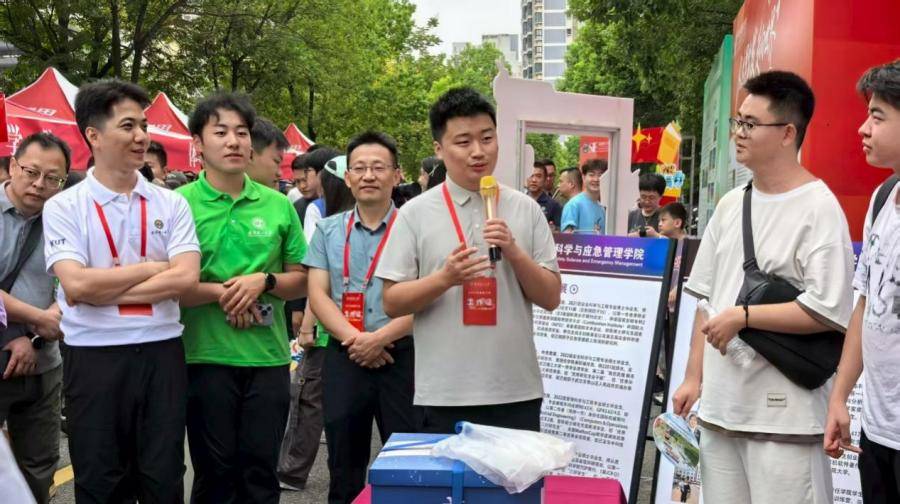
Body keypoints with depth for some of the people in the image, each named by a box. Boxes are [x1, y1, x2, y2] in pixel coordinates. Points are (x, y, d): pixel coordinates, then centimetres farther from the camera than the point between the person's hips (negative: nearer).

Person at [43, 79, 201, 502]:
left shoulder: (170, 204, 3)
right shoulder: (63, 207, -2)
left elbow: (186, 278, -9)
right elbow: (77, 285, -15)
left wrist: (104, 289, -12)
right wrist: (154, 267, -8)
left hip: (161, 352, 2)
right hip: (93, 356, -1)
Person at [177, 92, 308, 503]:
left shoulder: (278, 205, 5)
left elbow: (301, 281, 9)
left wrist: (263, 280, -9)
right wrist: (220, 292, -16)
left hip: (269, 357, 2)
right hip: (206, 356, -2)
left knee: (261, 470, 11)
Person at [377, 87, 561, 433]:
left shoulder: (526, 210, 3)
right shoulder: (415, 213, -2)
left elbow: (551, 298, 4)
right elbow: (392, 303, -2)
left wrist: (514, 252, -12)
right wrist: (445, 278, -18)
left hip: (517, 393, 2)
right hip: (443, 396, -1)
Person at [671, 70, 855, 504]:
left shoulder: (819, 208, -10)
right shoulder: (730, 204, 11)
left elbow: (828, 312, -18)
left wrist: (743, 316, -12)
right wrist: (693, 377, 11)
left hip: (784, 416, -7)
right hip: (719, 407, 7)